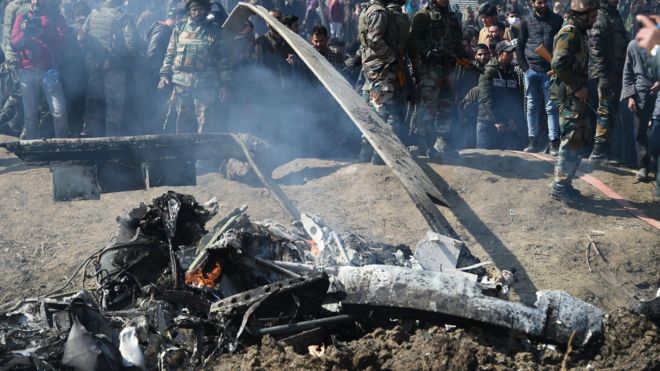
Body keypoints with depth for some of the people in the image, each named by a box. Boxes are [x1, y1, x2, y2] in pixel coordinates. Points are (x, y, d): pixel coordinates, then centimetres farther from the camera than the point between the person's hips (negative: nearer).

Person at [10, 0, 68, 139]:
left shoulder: (56, 17, 11)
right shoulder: (22, 17, 15)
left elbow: (61, 41, -5)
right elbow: (14, 43, 4)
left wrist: (42, 32, -20)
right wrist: (25, 33, -17)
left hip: (49, 71, -1)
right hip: (27, 72, 1)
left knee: (59, 112, -11)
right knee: (30, 115, -1)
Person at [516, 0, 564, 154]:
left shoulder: (557, 20, 5)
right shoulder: (527, 21, 8)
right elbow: (519, 46, 10)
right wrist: (524, 67, 0)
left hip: (550, 71, -2)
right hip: (531, 70, 2)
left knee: (551, 107, -3)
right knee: (532, 107, 6)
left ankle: (554, 143, -4)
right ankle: (534, 141, 11)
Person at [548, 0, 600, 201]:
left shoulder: (580, 33, 15)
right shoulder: (569, 33, -15)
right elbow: (559, 65, -25)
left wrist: (582, 88, 10)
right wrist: (577, 87, -20)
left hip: (576, 94, 10)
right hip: (569, 94, -10)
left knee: (582, 138, 14)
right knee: (572, 140, -8)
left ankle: (563, 182, 21)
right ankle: (559, 186, -2)